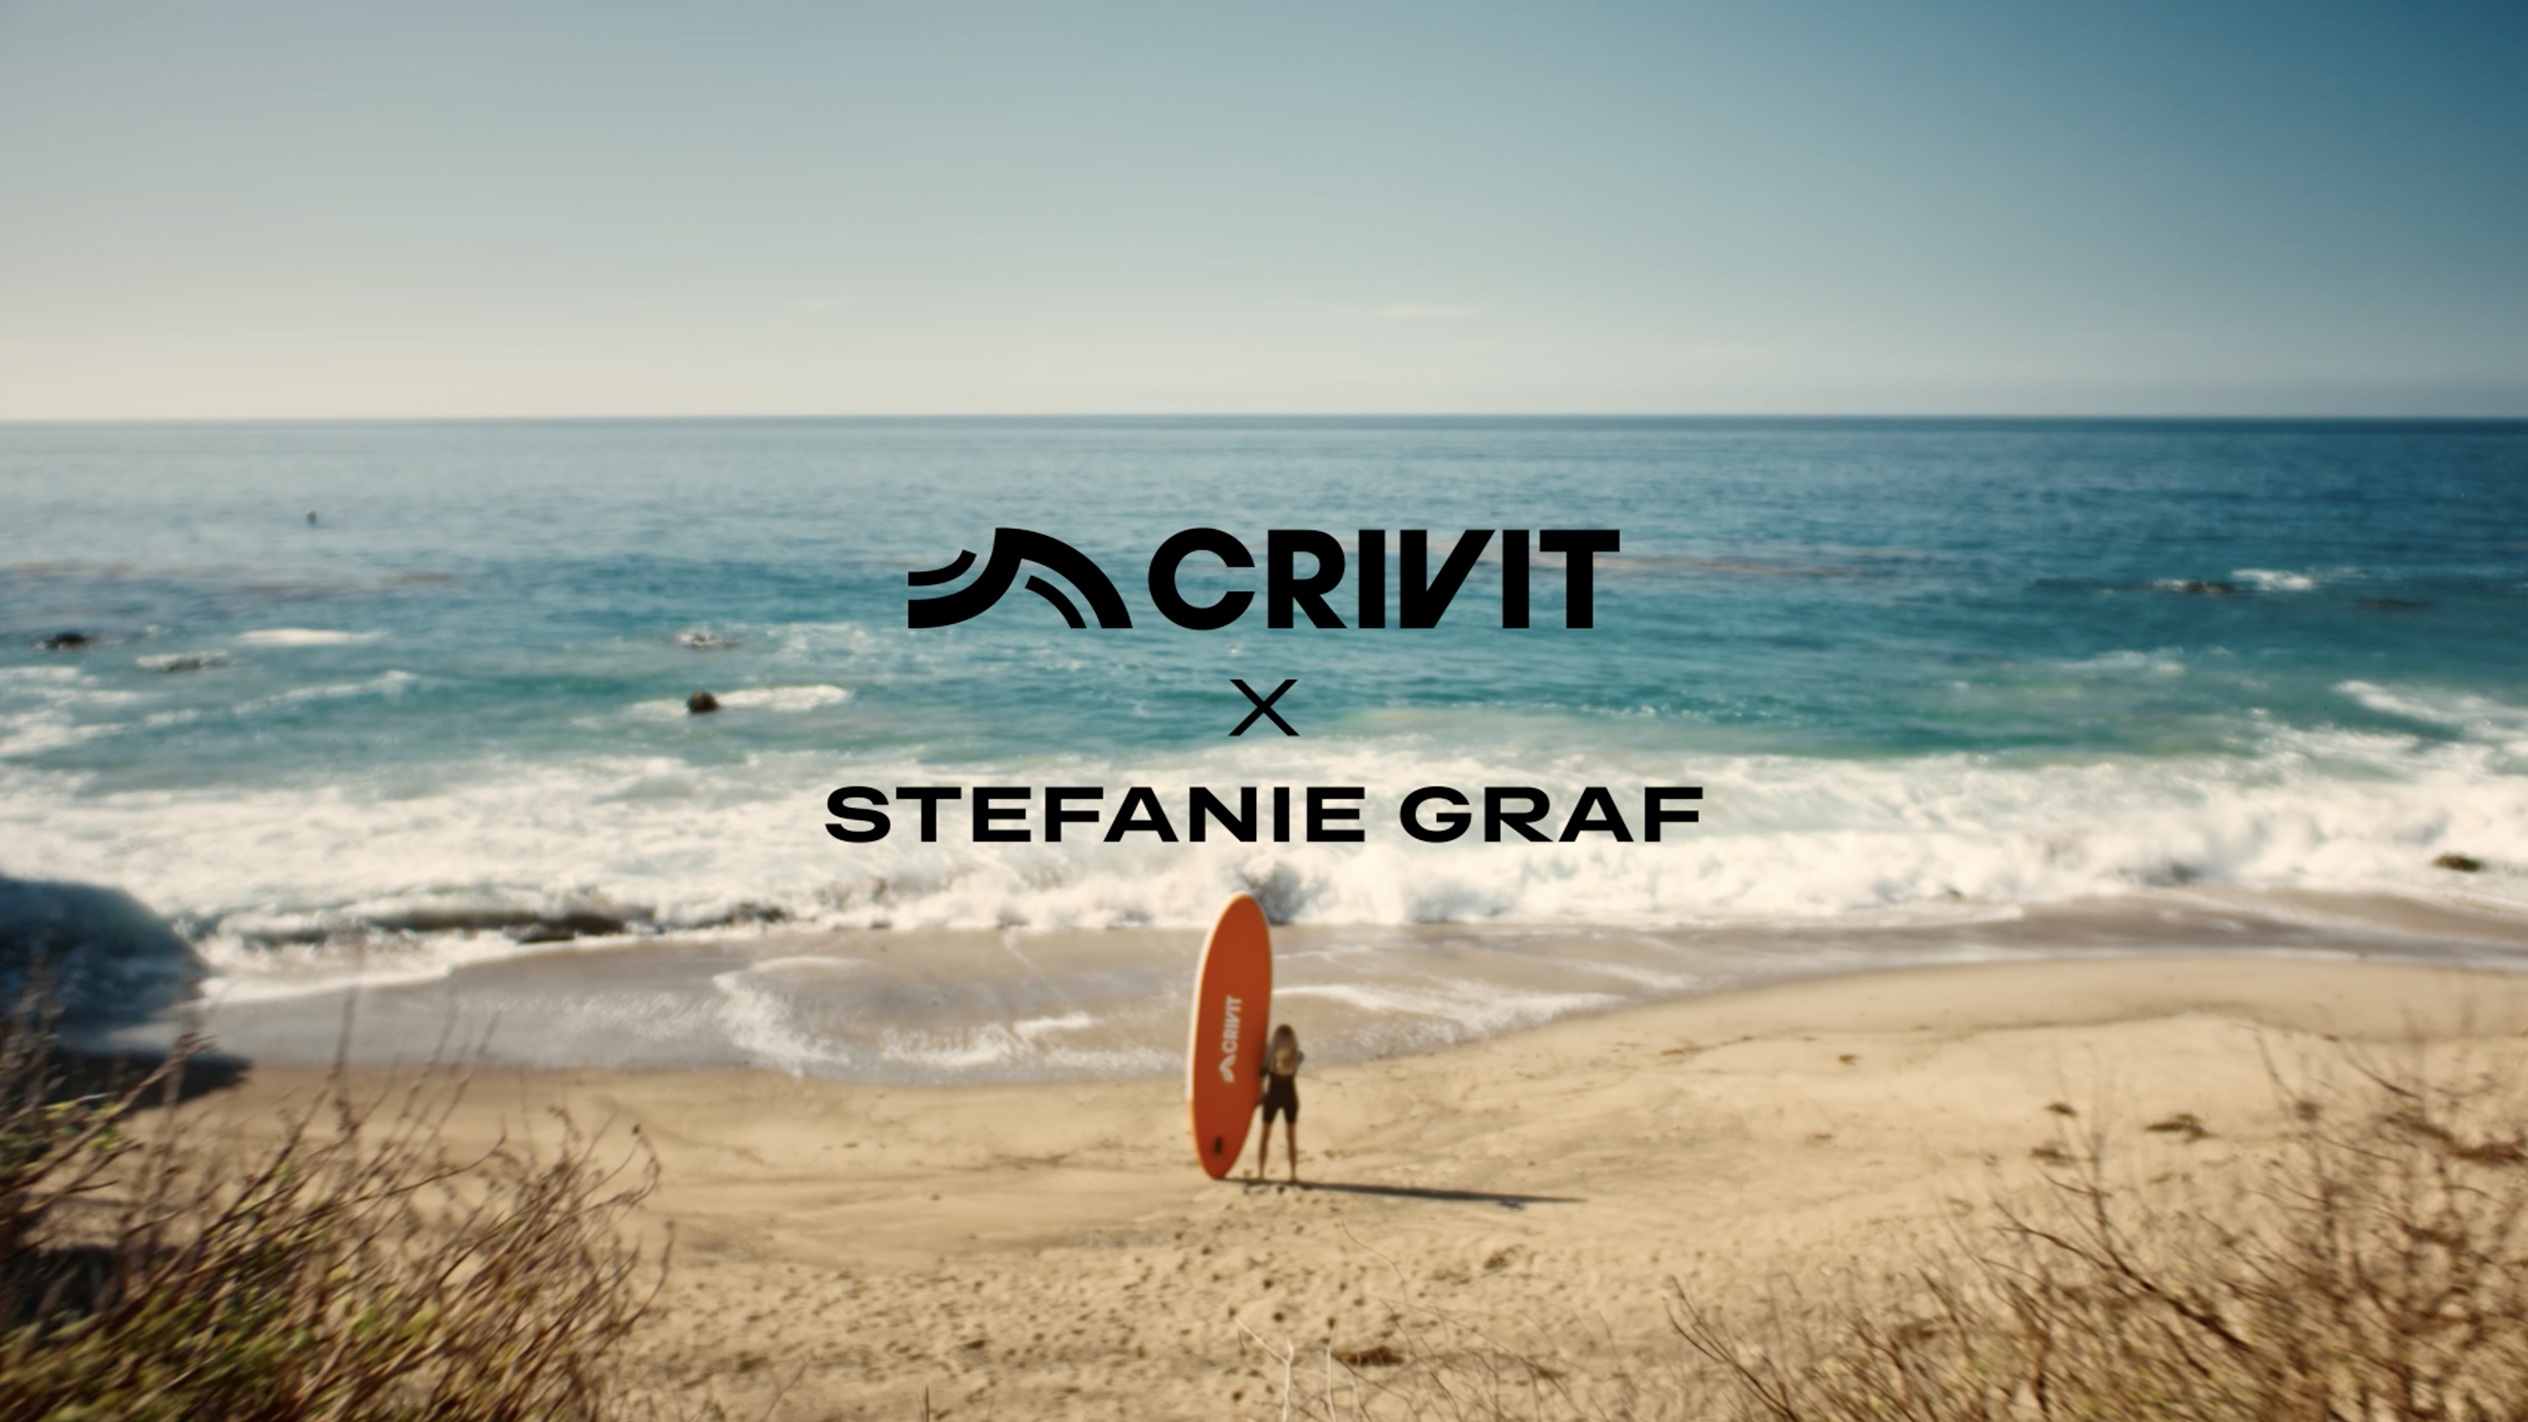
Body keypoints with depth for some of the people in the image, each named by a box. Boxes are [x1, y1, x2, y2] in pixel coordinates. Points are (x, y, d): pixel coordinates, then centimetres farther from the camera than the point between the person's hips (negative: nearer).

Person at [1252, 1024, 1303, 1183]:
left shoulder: (1269, 1054, -14)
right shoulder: (1297, 1057, -10)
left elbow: (1261, 1078, -8)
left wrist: (1259, 1095, 4)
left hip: (1272, 1096, -1)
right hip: (1290, 1097, 1)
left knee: (1265, 1135, 12)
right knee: (1291, 1137, 11)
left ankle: (1259, 1172, 12)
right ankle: (1293, 1174, 11)